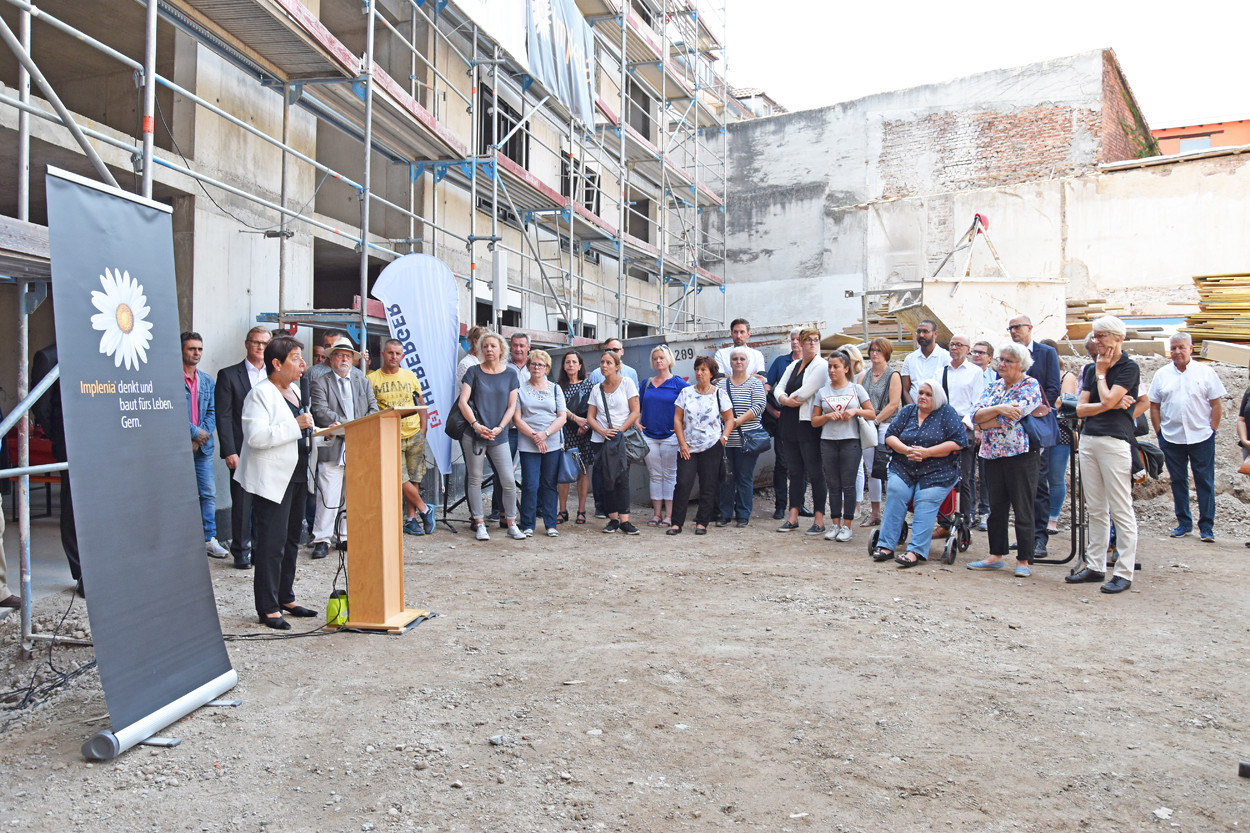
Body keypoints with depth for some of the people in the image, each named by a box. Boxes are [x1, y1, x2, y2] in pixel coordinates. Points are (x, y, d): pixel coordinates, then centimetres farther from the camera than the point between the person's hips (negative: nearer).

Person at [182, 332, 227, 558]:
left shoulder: (207, 380, 13)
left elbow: (212, 412, 10)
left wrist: (200, 438, -4)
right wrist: (195, 432, -12)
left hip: (203, 446, 5)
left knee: (209, 493, 5)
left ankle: (209, 539, 12)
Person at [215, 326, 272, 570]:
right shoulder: (228, 375, 3)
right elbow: (223, 416, -3)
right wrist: (229, 451, -11)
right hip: (242, 451, -3)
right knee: (242, 504, 2)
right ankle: (241, 552, 13)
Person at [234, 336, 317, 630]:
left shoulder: (294, 391, 16)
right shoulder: (261, 393, -12)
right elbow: (256, 436, -24)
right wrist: (296, 425, -24)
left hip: (295, 477, 9)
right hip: (272, 480, -9)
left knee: (290, 540, 15)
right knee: (270, 544, -5)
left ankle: (286, 599, 26)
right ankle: (268, 609, 3)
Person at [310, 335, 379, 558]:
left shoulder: (363, 382, 18)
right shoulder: (320, 383, 4)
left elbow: (373, 409, 11)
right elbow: (321, 412, -9)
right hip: (333, 449, -4)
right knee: (329, 497, -7)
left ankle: (347, 535, 18)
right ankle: (321, 539, 1)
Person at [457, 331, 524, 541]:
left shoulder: (510, 374, 7)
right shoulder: (474, 372, 3)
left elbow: (511, 406, 5)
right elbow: (463, 401, -3)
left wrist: (499, 428, -9)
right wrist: (476, 425, -15)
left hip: (499, 435, 1)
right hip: (473, 433, -1)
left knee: (509, 481, -2)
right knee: (475, 479, 4)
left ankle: (511, 524, 11)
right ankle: (479, 524, 14)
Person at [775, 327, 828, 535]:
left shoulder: (821, 366, -7)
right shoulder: (793, 366, 17)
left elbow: (805, 392, -17)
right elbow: (779, 388, 9)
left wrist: (787, 399, -1)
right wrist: (785, 400, -12)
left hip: (809, 425, -7)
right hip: (790, 425, 7)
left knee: (815, 473, -3)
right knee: (795, 472, 11)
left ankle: (819, 520, 2)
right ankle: (793, 517, 17)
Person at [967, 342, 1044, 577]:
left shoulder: (1030, 386, -5)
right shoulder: (993, 387, 14)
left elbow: (1008, 418, -17)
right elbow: (976, 414, -1)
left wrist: (984, 422, -3)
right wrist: (999, 409, -17)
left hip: (1020, 454, -6)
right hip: (993, 454, 6)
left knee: (1022, 510, 0)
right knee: (996, 507, 11)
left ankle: (1024, 560, 8)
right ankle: (996, 555, 21)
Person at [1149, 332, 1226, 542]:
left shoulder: (1206, 372, 1)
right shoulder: (1162, 375, 6)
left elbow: (1216, 405, 2)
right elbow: (1154, 406, 8)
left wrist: (1212, 430, -4)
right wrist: (1159, 432, 1)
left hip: (1201, 437, -2)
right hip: (1171, 438, 2)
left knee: (1205, 482, 1)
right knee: (1178, 481, 9)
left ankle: (1206, 526, 7)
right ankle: (1184, 523, 19)